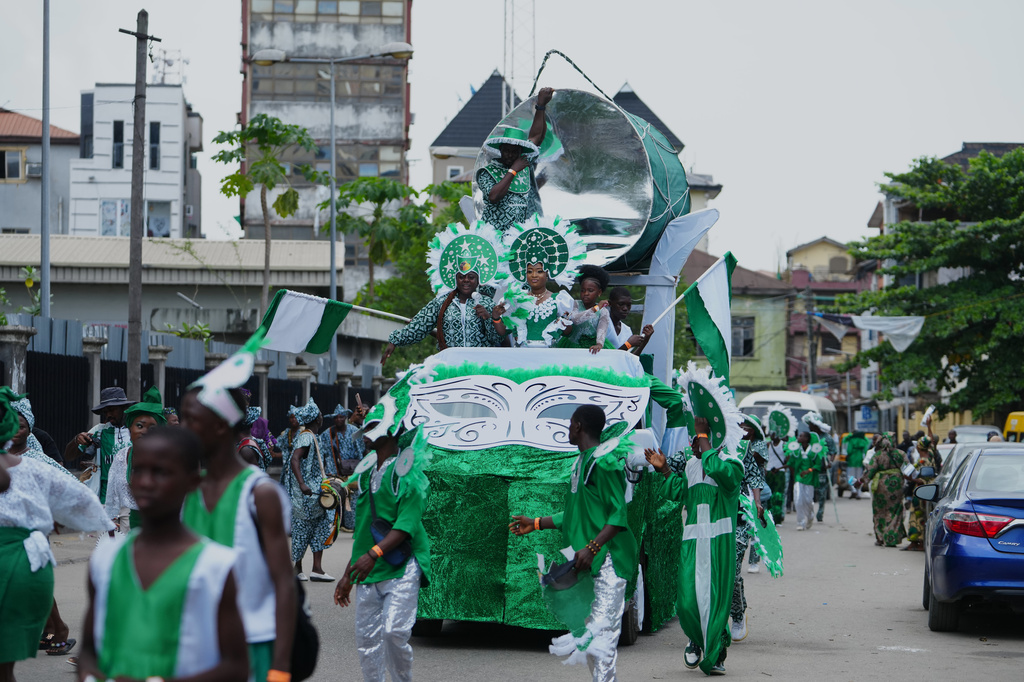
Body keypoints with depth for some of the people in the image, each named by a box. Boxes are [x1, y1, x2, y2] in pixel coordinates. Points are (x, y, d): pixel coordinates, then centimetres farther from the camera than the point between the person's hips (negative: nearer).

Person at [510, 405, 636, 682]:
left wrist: (591, 548, -26)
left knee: (601, 635, -15)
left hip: (608, 561, -10)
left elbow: (619, 516, -17)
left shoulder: (604, 463, -12)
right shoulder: (582, 462, 18)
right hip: (589, 565, 10)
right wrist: (535, 524, 31)